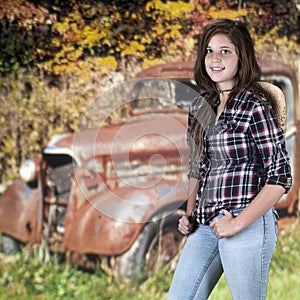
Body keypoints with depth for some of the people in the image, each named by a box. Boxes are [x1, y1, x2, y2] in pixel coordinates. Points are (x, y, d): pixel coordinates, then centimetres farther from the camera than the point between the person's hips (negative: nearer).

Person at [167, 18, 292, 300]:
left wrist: (238, 223, -15)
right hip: (204, 227, 7)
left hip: (248, 224, -7)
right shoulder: (200, 106, 11)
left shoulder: (255, 106, -9)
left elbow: (280, 178, -11)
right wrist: (190, 214, 9)